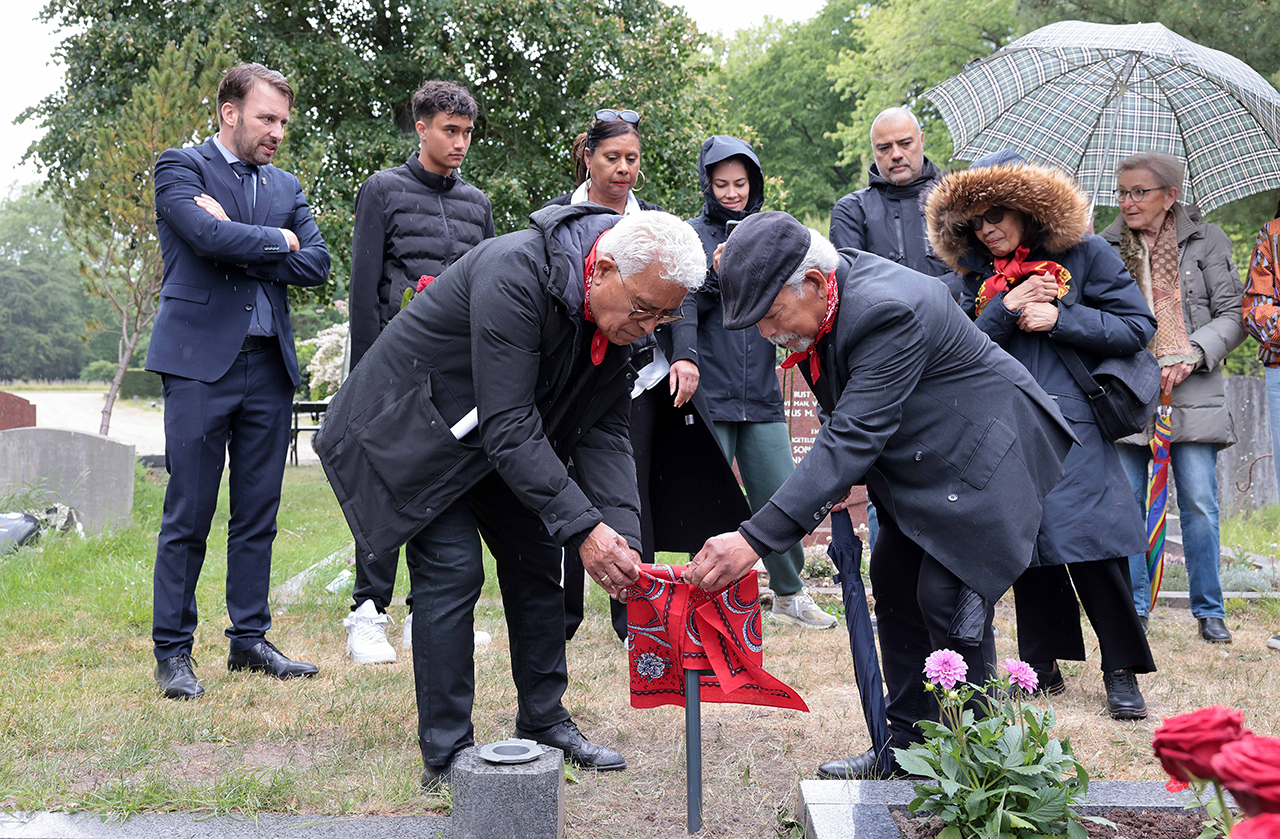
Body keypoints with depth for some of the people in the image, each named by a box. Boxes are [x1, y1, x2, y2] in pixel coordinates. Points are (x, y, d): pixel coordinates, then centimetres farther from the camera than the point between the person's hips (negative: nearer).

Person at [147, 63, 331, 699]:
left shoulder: (286, 186, 18)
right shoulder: (180, 168, 3)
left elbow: (316, 265, 3)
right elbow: (209, 236, -17)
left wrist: (237, 242, -6)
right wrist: (277, 239, -2)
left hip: (269, 366, 5)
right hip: (200, 361, -5)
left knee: (258, 514, 9)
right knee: (187, 516, -1)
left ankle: (249, 640, 19)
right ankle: (172, 652, 9)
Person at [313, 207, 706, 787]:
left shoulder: (619, 317, -11)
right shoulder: (513, 276, -36)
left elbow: (605, 431, -9)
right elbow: (508, 427, -37)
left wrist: (621, 534, -23)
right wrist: (583, 528, -39)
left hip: (498, 436, 8)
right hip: (413, 430, -8)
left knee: (535, 558, 7)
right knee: (452, 569, -15)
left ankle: (544, 723, 20)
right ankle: (445, 758, -4)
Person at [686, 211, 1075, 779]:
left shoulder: (888, 311, -33)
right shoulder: (824, 302, -5)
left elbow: (853, 437, -38)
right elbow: (848, 423, 10)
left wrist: (755, 540, -42)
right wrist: (841, 479, -7)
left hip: (984, 452, -9)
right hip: (925, 460, 10)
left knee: (948, 598, -13)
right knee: (893, 583, 10)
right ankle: (910, 747, 22)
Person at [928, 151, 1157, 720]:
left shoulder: (1083, 253, 1)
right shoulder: (977, 275, 11)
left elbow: (1138, 327, -2)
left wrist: (1059, 318, -11)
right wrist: (1007, 310, -12)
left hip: (1073, 424, -4)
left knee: (1092, 546, -8)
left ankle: (1122, 671, 6)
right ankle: (1043, 663, 18)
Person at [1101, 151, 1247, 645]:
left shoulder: (1207, 241, 6)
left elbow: (1233, 315, 4)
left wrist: (1192, 353, -11)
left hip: (1192, 394, -1)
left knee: (1199, 503, -1)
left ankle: (1209, 611, 13)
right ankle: (1134, 605, 15)